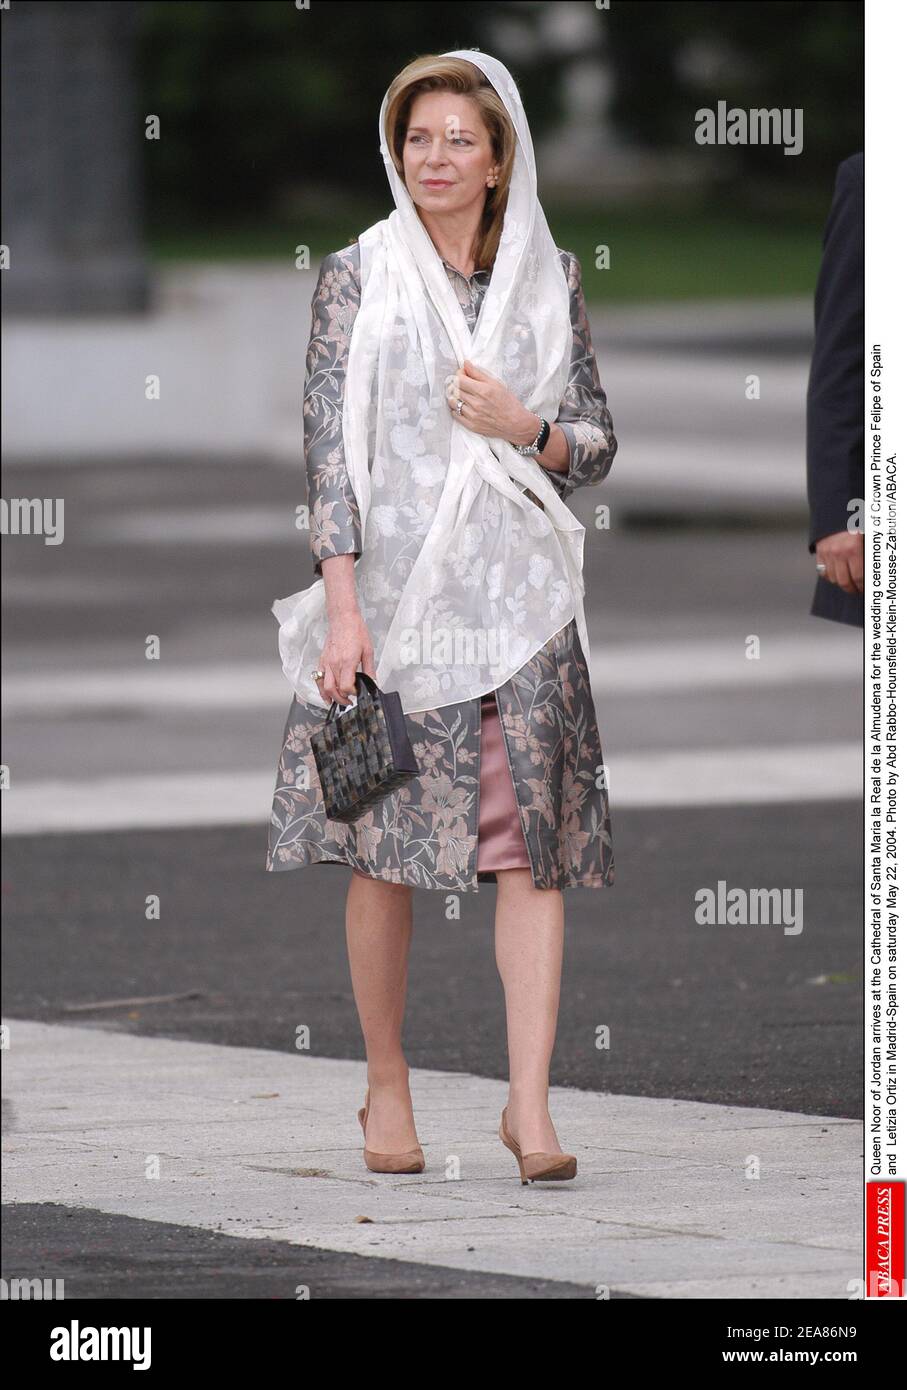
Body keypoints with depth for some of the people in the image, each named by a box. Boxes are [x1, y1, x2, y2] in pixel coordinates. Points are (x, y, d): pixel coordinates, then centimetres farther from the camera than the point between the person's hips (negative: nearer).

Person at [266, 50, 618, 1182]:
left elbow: (598, 444, 13)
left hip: (520, 590, 1)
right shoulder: (356, 278, 2)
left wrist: (523, 427, -9)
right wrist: (342, 608, -11)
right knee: (386, 846, 2)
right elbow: (328, 448, -3)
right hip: (393, 586, -1)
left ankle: (529, 1107, -7)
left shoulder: (549, 280, 9)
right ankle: (386, 1081, 18)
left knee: (532, 843, -7)